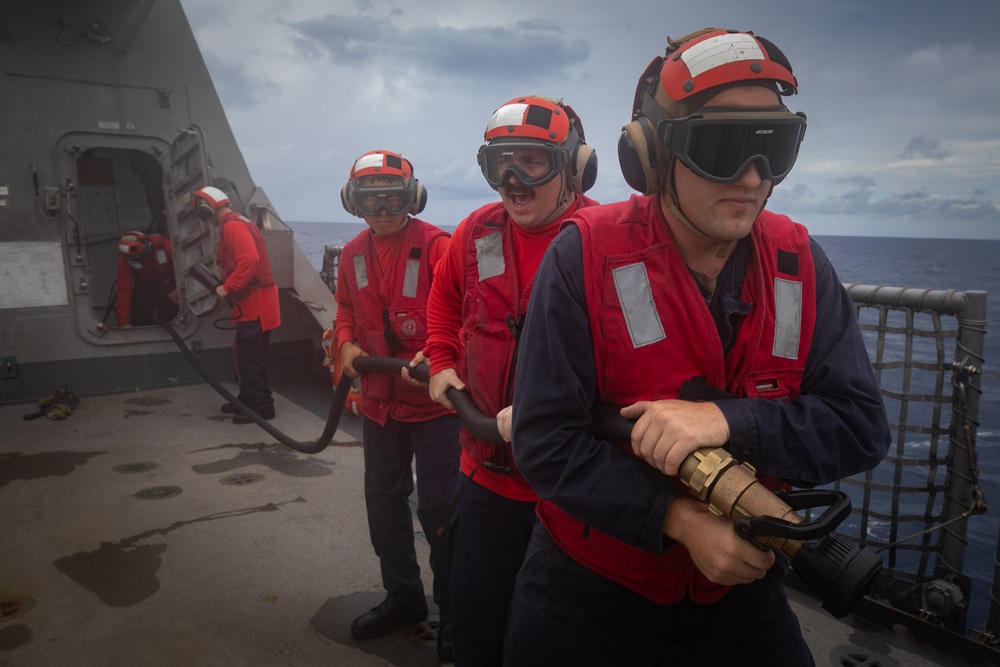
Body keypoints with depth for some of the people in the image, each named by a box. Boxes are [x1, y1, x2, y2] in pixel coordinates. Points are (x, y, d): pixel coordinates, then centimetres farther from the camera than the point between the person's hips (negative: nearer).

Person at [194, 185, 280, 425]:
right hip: (252, 300, 10)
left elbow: (249, 259, -26)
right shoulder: (238, 223, 18)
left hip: (254, 302, -10)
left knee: (250, 356, -6)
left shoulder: (232, 226, -14)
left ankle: (261, 406, 0)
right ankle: (247, 400, 27)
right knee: (247, 354, 17)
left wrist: (228, 287, -19)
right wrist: (225, 283, 11)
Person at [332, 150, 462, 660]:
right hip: (379, 401, 7)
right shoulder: (353, 254, 6)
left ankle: (454, 611, 22)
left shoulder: (435, 246, -15)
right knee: (383, 500, 19)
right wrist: (347, 343, -1)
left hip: (434, 399, -7)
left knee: (437, 508, 0)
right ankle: (403, 596, 40)